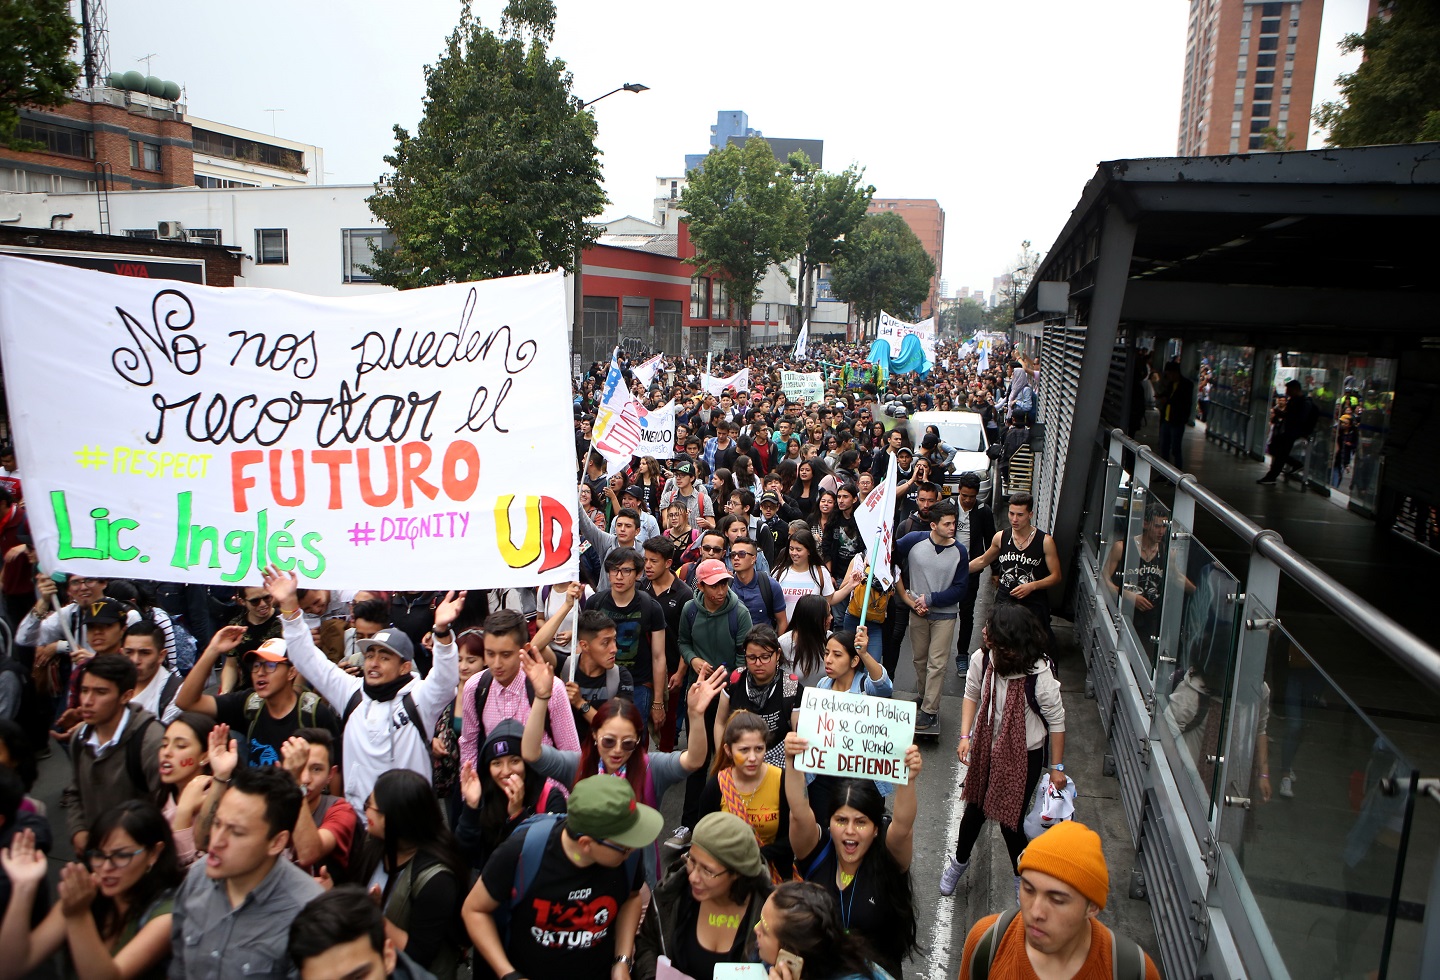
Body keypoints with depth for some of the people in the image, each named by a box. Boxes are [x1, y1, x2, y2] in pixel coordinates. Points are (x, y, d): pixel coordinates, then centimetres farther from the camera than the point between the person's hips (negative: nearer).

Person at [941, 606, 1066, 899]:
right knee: (975, 809, 19)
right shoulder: (981, 659, -19)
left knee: (1010, 820, 6)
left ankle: (1022, 876, 37)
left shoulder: (1039, 674, -29)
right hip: (986, 748, 3)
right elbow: (971, 695, -1)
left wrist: (1057, 768, -6)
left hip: (1024, 756, -3)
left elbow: (1056, 720, -14)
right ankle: (959, 861, 47)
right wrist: (965, 736, -11)